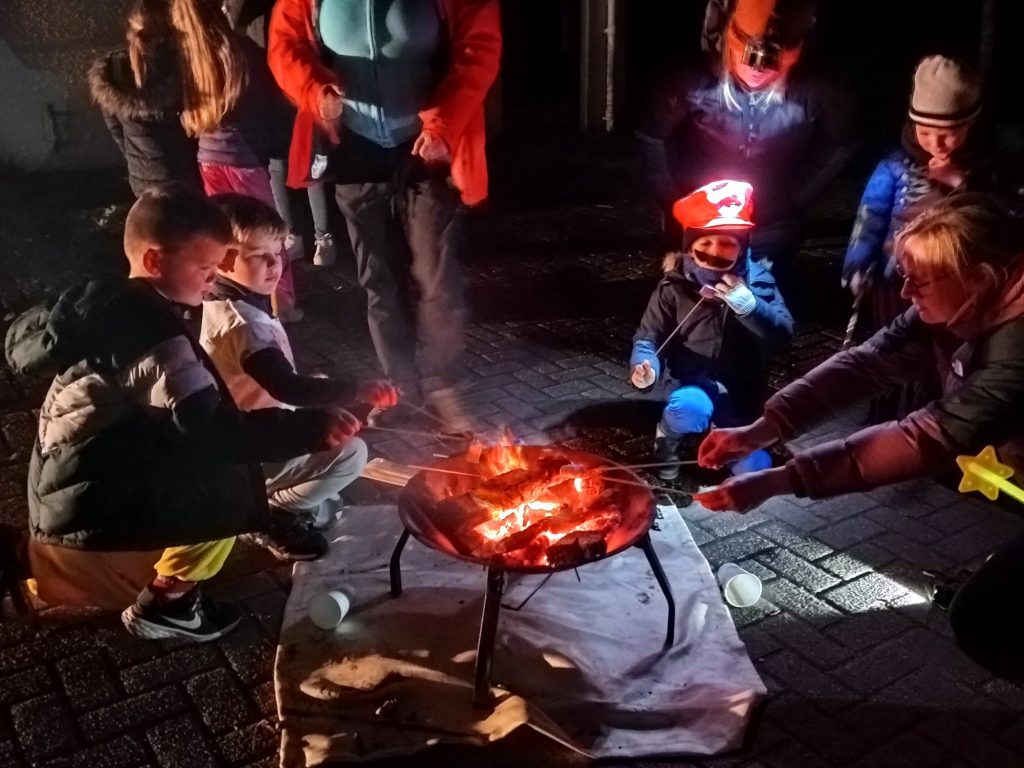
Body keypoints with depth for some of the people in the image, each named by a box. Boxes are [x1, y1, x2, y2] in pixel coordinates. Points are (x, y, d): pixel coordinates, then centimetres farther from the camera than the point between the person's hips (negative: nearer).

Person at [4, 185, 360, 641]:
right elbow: (214, 430, -34)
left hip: (64, 486, 10)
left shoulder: (98, 301, 4)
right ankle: (164, 605, 4)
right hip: (87, 504, -10)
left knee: (215, 463, 16)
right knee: (236, 482, -10)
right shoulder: (155, 335, -26)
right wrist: (310, 428, -39)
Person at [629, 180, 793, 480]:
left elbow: (783, 333, -15)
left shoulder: (757, 279, -5)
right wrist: (644, 366, -30)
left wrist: (748, 304, -33)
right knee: (687, 409, -37)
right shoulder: (675, 285, -8)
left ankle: (721, 433, 26)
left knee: (753, 469, -7)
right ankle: (667, 437, 1)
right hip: (698, 386, -2)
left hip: (744, 391, 2)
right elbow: (649, 336, -7)